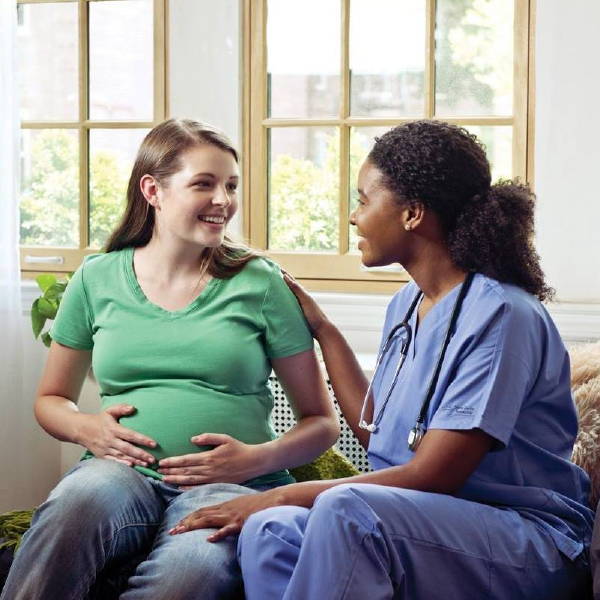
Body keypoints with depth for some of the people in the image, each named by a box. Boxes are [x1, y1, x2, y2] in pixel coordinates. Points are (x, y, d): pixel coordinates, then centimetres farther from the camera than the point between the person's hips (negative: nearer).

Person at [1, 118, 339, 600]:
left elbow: (321, 421, 11)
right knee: (78, 502, -37)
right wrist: (85, 428, 1)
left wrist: (258, 459, -9)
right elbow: (50, 399, 24)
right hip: (122, 470, 1)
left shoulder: (259, 283, 7)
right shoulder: (97, 280, 12)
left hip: (230, 484, -1)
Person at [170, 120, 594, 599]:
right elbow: (375, 432, 20)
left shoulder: (500, 315, -15)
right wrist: (321, 327, 21)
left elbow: (432, 476, -17)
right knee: (269, 531, -25)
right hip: (416, 524, 7)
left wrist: (284, 495, -16)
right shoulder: (406, 305, 12)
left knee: (346, 508, -36)